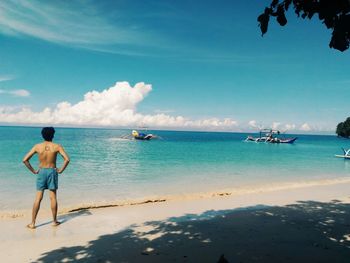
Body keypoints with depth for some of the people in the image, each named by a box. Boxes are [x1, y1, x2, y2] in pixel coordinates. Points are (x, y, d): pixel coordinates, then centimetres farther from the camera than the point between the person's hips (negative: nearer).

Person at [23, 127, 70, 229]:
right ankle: (54, 221, 15)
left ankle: (32, 223, 10)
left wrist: (33, 170, 2)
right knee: (53, 197, 6)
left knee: (38, 198, 7)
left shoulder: (37, 146, -3)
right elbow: (67, 159, -16)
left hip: (41, 172, 1)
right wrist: (60, 170, -6)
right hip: (52, 172, -1)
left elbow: (25, 160, -5)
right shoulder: (57, 146, -6)